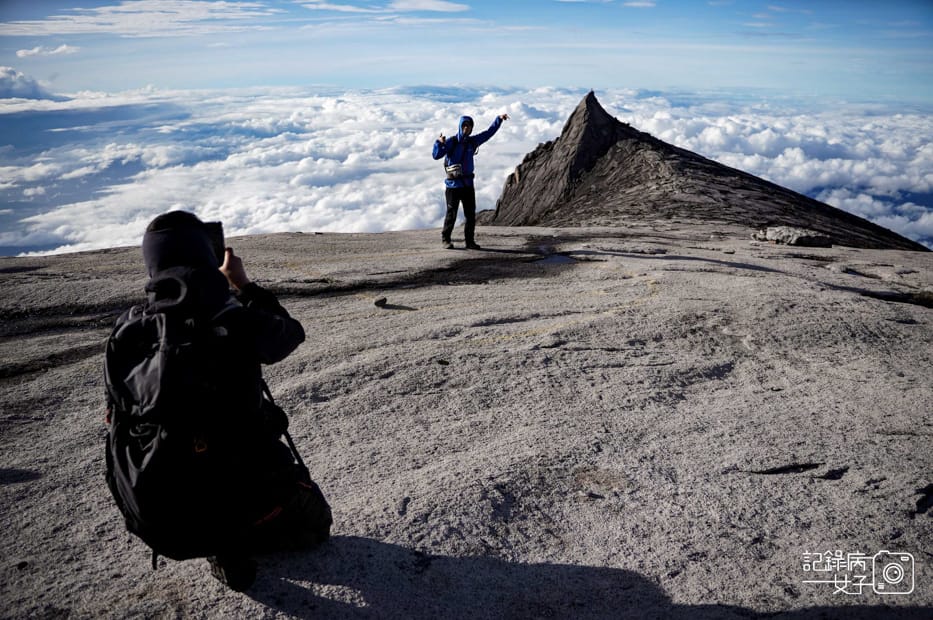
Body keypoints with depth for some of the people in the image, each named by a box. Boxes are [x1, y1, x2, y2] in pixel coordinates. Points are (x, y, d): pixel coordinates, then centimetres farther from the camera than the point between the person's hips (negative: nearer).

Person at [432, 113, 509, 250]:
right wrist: (439, 143, -32)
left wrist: (499, 119, 9)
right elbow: (436, 155, -15)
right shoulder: (451, 142, -7)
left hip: (468, 184, 5)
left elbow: (489, 132, 15)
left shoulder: (473, 141, 7)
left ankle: (469, 241, 13)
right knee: (451, 214, -1)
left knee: (471, 214, 4)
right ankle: (445, 239, 15)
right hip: (453, 184, -5)